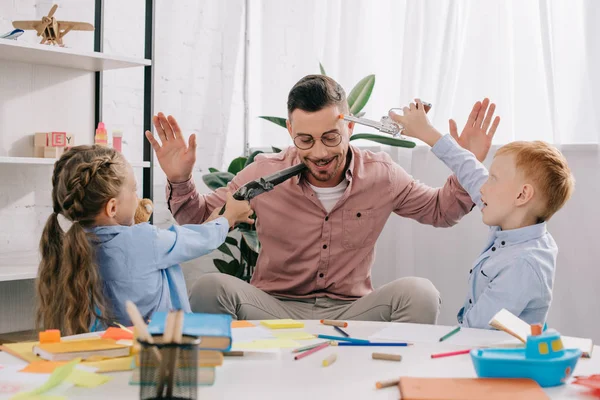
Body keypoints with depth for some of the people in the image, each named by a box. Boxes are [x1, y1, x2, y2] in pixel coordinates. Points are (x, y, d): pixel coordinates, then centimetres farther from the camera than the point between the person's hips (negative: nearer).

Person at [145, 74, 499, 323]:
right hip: (276, 311, 0)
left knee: (419, 293, -27)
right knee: (211, 289, -28)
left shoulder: (381, 174, -1)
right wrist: (180, 181, -14)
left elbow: (441, 210, 15)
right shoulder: (264, 173, -4)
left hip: (351, 314, 1)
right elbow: (201, 219, 7)